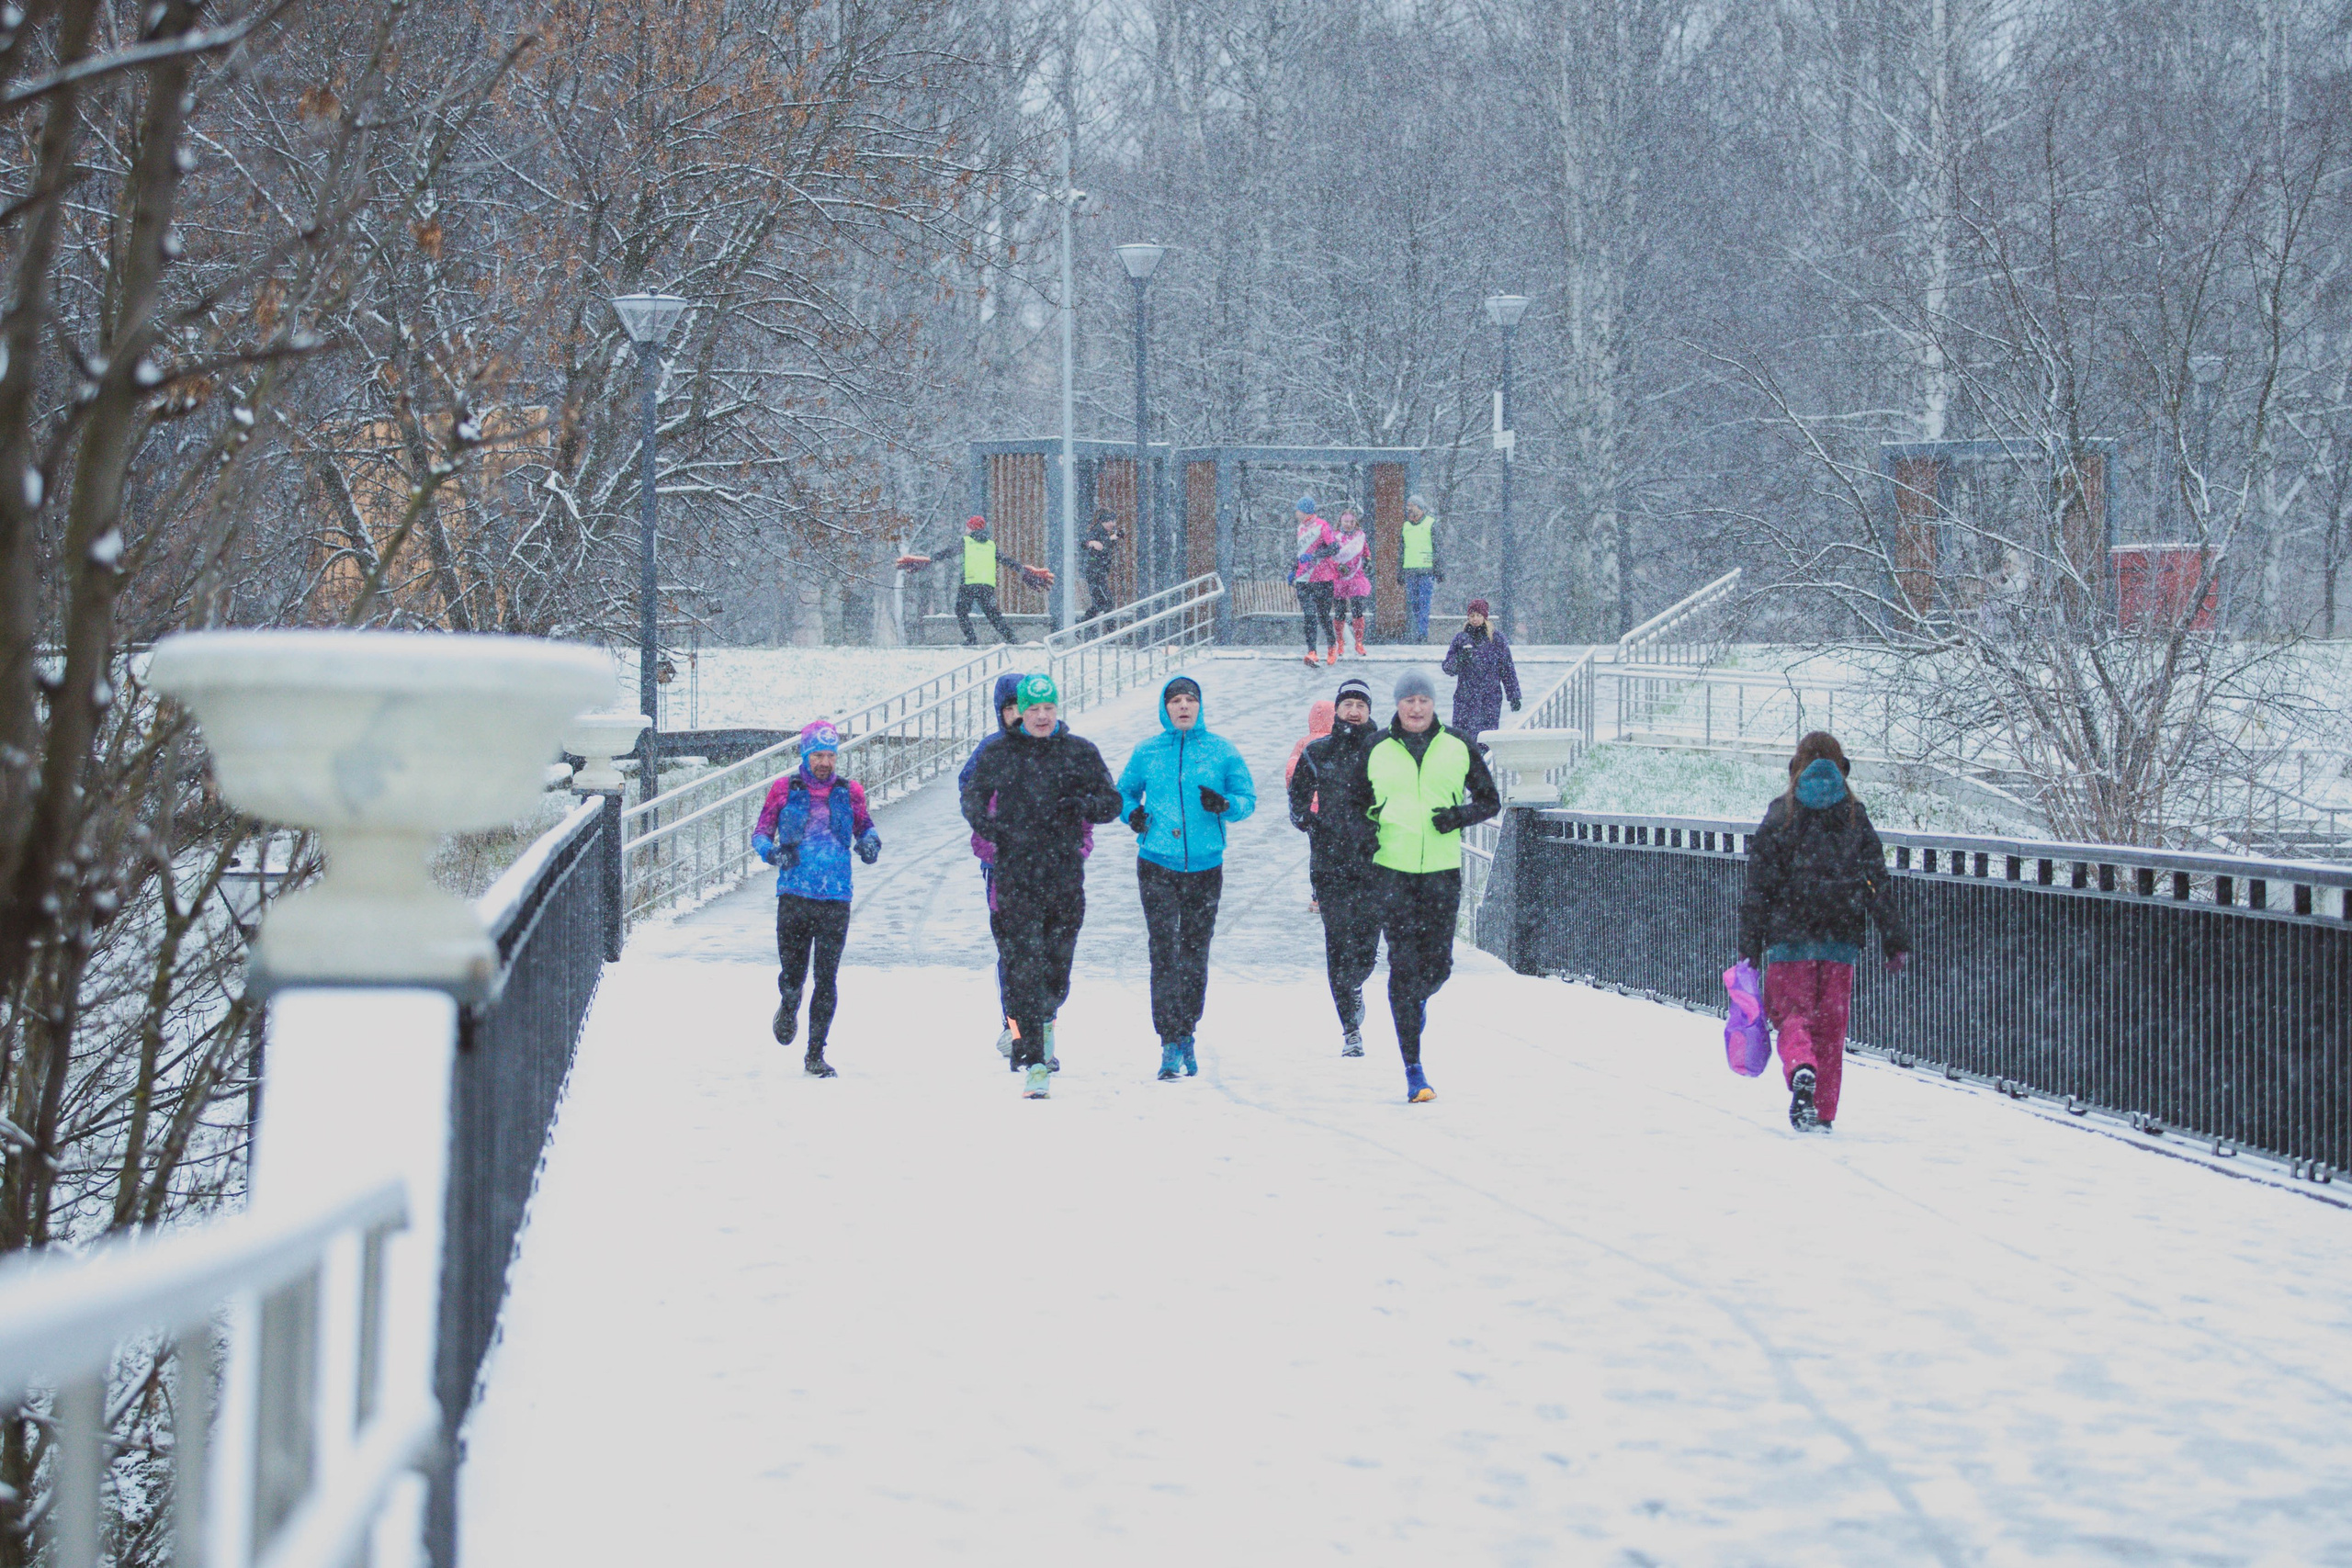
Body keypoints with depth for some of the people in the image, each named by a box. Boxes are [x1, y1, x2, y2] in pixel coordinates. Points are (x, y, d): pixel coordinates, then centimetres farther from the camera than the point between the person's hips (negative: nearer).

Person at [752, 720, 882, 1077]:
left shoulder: (849, 792, 8)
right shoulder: (784, 790, 4)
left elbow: (864, 826, 18)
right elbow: (761, 832, 8)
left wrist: (870, 843, -5)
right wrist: (772, 851, -13)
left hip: (835, 899, 1)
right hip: (794, 896, -1)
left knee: (826, 979, -4)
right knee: (792, 973, -1)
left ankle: (816, 1055, 5)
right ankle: (788, 1010, 37)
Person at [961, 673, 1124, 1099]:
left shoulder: (1080, 752, 8)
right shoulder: (999, 754, 6)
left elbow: (1112, 802, 10)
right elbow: (972, 794, 16)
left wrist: (1085, 804, -12)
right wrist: (982, 821, -4)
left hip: (1066, 876, 2)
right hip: (1016, 875, -2)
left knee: (1058, 968, 7)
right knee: (1024, 964, -10)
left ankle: (1041, 1019, 40)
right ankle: (1032, 1062, -9)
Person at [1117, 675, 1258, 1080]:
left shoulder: (1222, 751, 3)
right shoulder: (1146, 753, 6)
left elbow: (1248, 800, 7)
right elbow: (1123, 792, 19)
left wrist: (1224, 804, -15)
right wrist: (1132, 812, -3)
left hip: (1205, 866, 0)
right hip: (1157, 866, 0)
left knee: (1195, 956, 7)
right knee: (1164, 955, -9)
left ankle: (1186, 1035, 22)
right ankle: (1171, 1045, -10)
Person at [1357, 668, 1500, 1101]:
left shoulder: (1459, 749, 4)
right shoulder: (1377, 752, 5)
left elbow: (1490, 801, 10)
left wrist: (1460, 815, -9)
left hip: (1442, 870, 1)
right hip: (1392, 869, -1)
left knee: (1438, 964, 1)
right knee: (1403, 964, -8)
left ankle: (1417, 1000, 41)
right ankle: (1413, 1071, -6)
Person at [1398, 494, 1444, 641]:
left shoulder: (1431, 524, 1)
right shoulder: (1405, 527, 17)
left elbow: (1438, 549, 0)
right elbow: (1401, 552, 22)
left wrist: (1439, 572, -5)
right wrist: (1399, 574, 18)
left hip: (1426, 571, -5)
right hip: (1409, 572, 5)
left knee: (1424, 603, -10)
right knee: (1413, 604, 3)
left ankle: (1423, 634, -13)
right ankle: (1417, 635, 7)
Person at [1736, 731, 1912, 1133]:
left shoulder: (1780, 816, -1)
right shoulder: (1855, 817, 4)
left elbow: (1758, 887, -4)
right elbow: (1879, 883, 2)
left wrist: (1750, 948, -1)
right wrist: (1895, 941, 6)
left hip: (1789, 938, -2)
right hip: (1840, 941, 2)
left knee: (1792, 1014, 4)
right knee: (1831, 1025, 11)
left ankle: (1801, 1070, -28)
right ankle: (1823, 1113, 12)